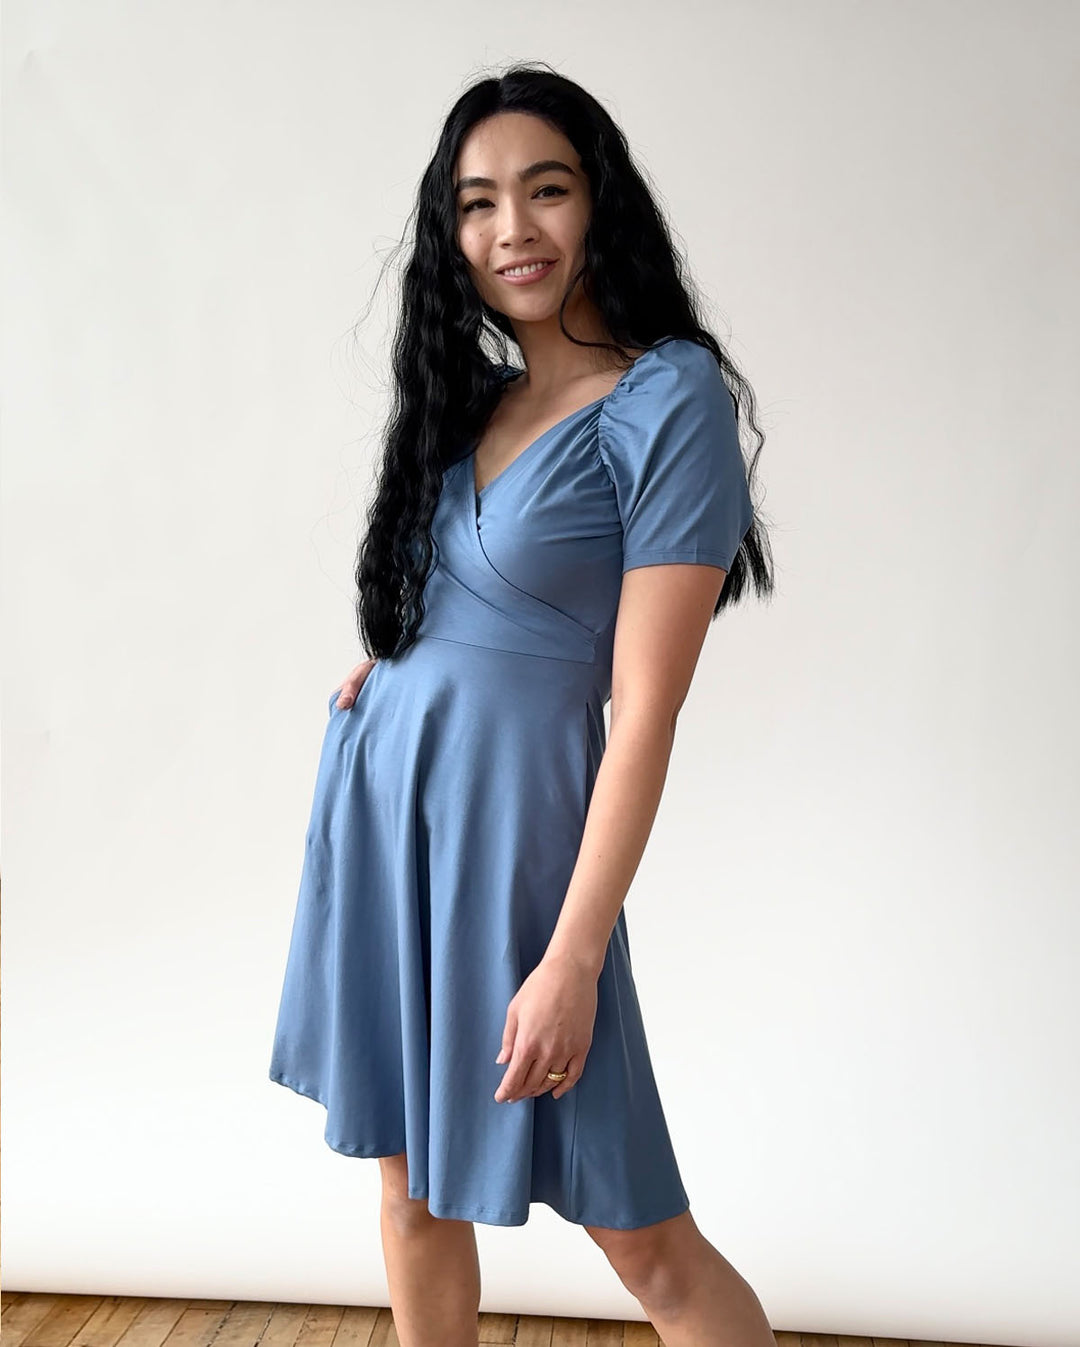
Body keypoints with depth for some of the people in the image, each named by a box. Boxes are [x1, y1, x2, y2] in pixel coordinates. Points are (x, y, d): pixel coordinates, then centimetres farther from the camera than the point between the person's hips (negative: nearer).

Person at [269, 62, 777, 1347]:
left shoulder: (668, 398, -12)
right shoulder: (473, 399, 9)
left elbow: (645, 710, -16)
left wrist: (573, 959, -17)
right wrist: (385, 667, 4)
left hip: (512, 815, -7)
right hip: (375, 795, 7)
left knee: (645, 1243, 2)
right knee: (413, 1191, 16)